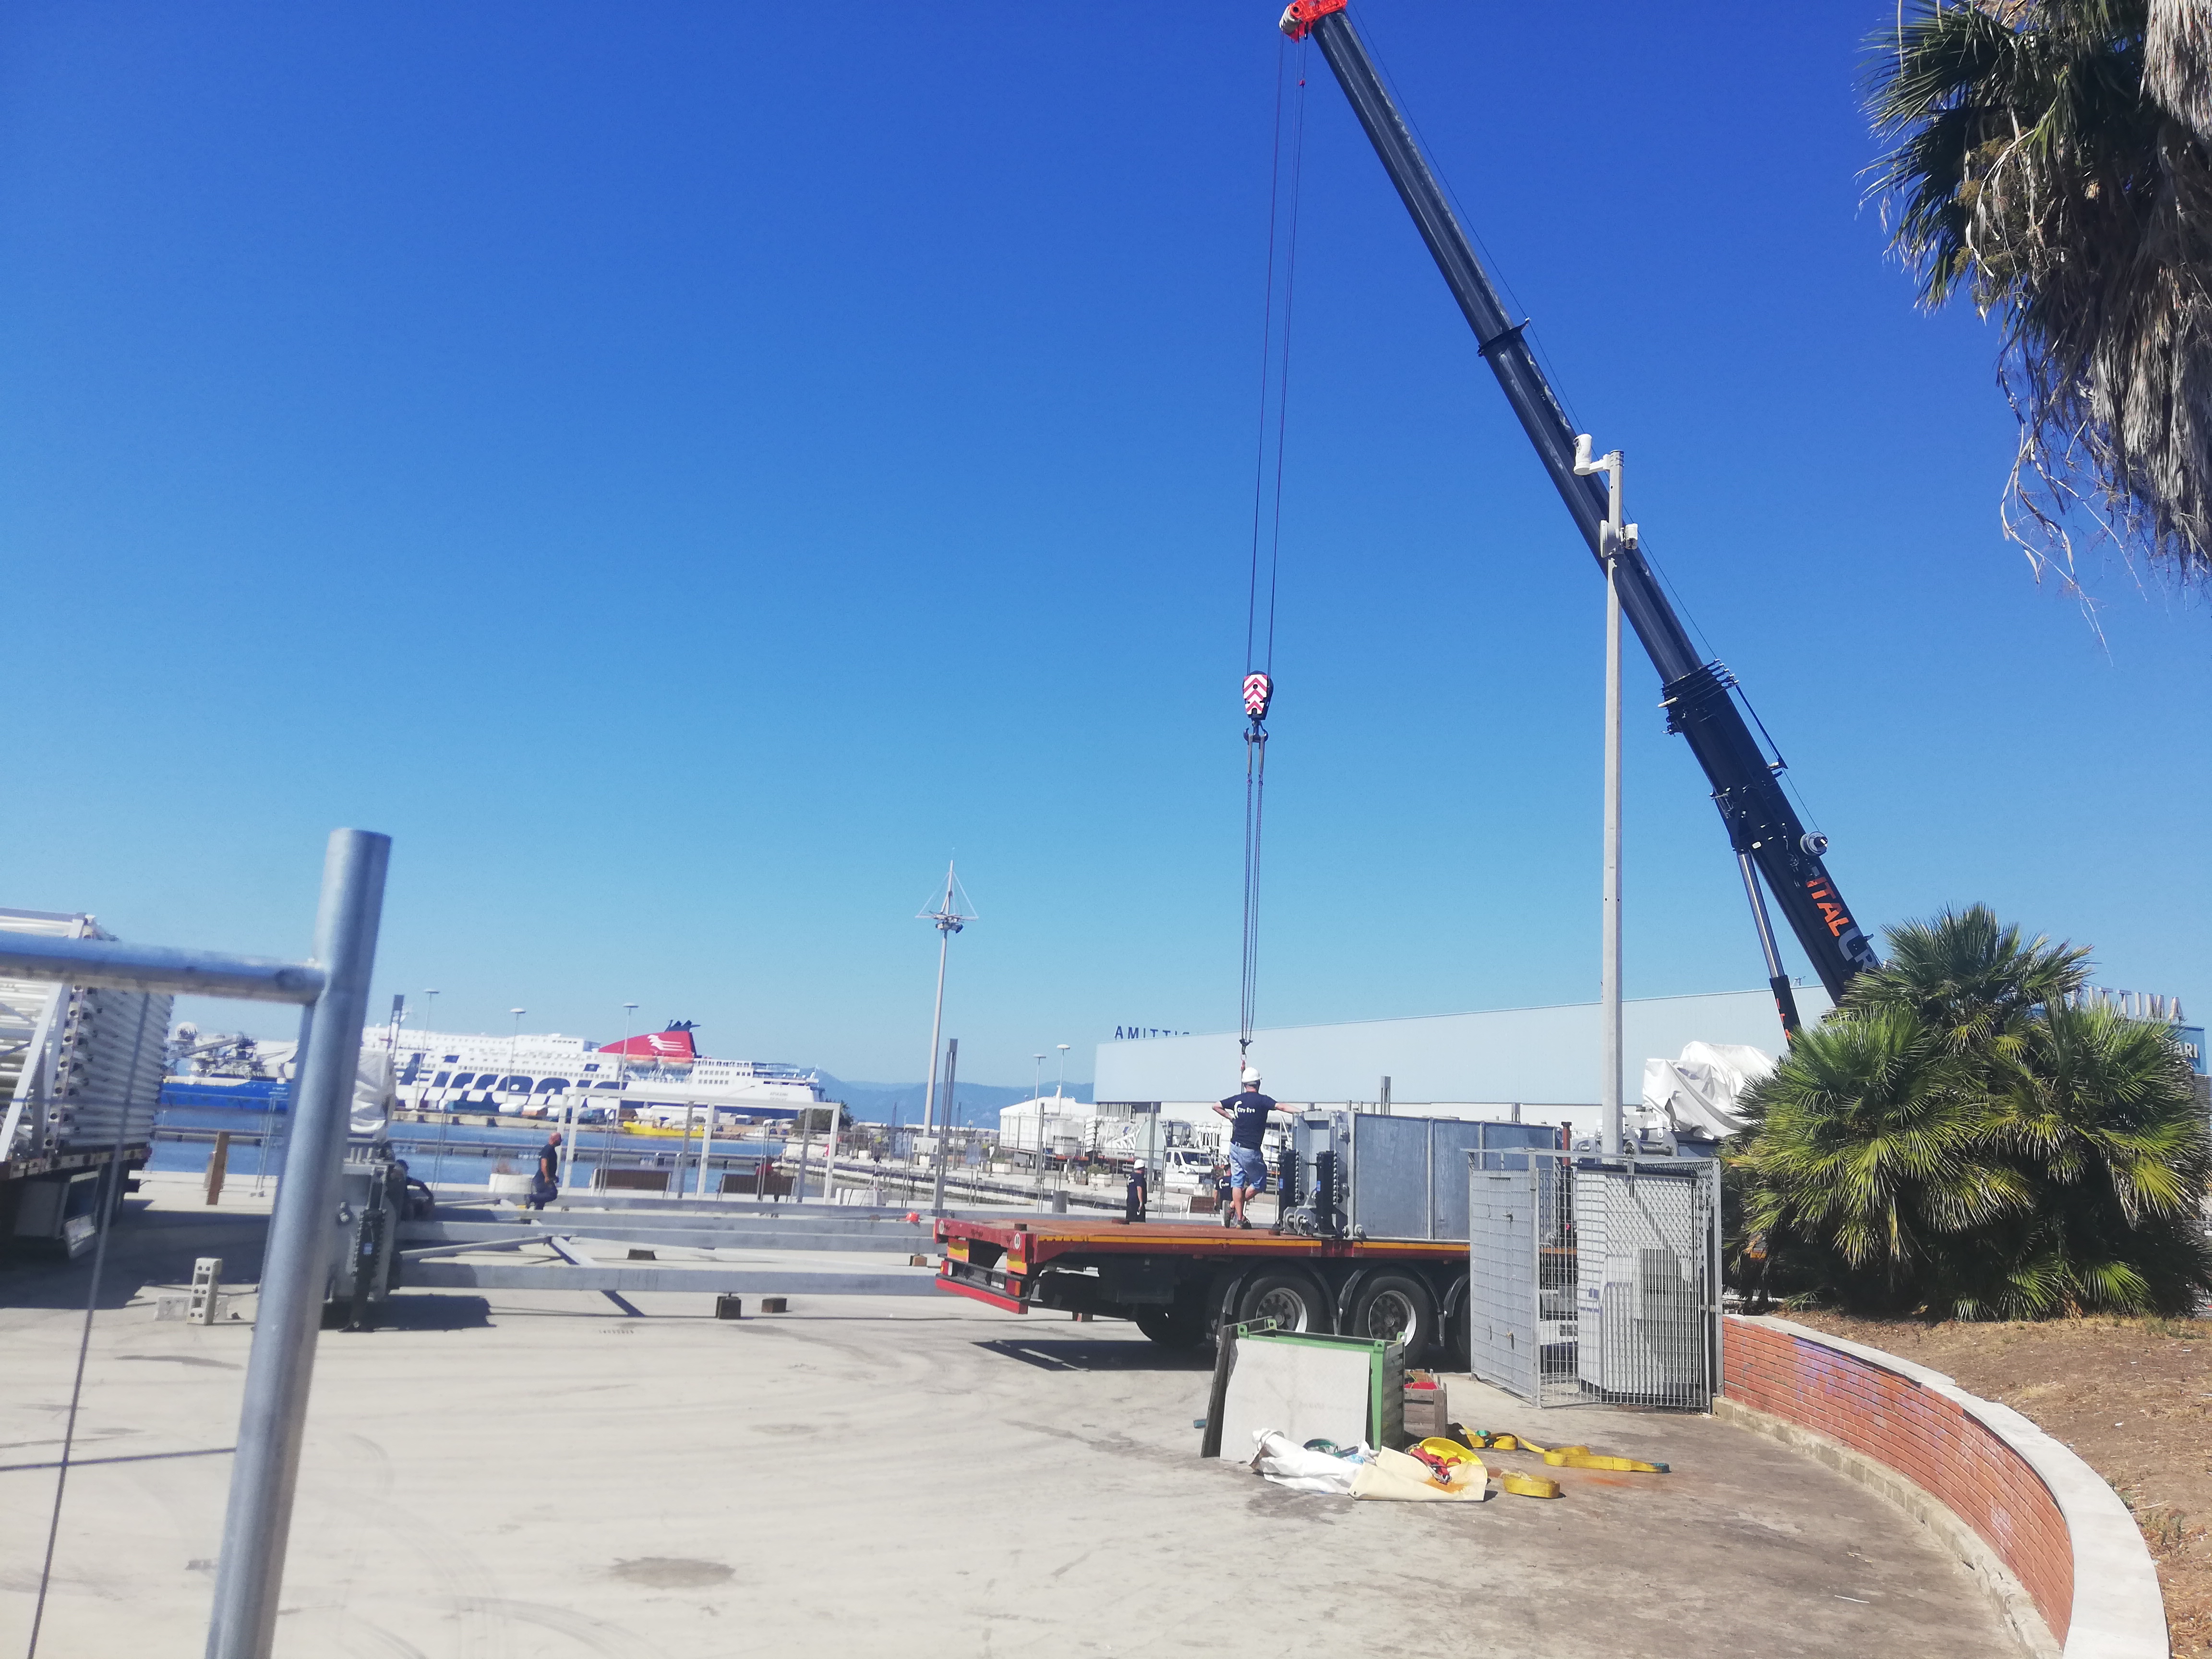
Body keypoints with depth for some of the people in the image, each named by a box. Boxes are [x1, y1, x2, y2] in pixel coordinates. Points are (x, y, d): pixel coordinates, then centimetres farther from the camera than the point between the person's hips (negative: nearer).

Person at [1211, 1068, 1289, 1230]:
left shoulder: (1237, 1100, 5)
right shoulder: (1261, 1100, -11)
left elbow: (1216, 1107, 15)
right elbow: (1280, 1107, -24)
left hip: (1235, 1148, 6)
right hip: (1251, 1151, -6)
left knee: (1237, 1183, 10)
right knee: (1259, 1183, 10)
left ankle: (1240, 1218, 9)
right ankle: (1233, 1208, 9)